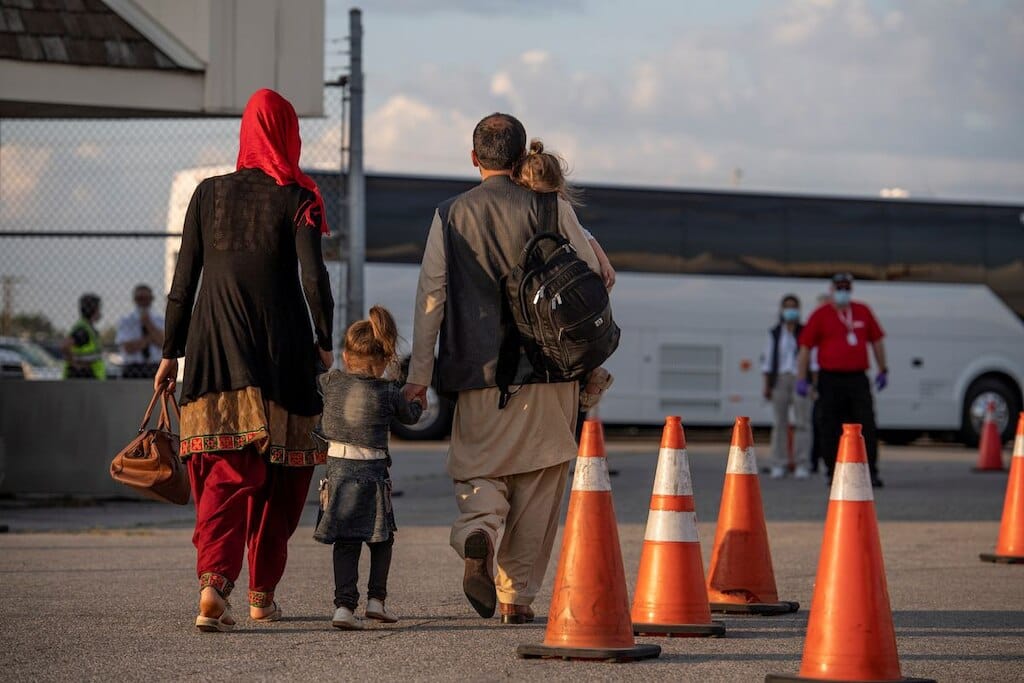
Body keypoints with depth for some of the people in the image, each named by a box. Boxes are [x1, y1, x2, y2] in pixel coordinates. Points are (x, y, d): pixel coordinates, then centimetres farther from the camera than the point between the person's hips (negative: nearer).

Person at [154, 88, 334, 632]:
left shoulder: (208, 194, 7)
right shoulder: (296, 199, -1)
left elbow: (184, 279, 8)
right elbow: (313, 275, -10)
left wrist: (170, 352, 14)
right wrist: (323, 342, 3)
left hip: (214, 344, 2)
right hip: (280, 350, -2)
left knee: (226, 471, -3)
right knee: (279, 474, 13)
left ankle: (214, 578, -26)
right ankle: (262, 593, 19)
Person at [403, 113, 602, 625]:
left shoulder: (449, 216, 4)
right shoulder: (551, 208, 0)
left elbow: (430, 295, 1)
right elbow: (593, 276, 3)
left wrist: (419, 373, 2)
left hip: (478, 371, 1)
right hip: (548, 370, -1)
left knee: (479, 468, 9)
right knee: (538, 482, 8)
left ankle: (476, 533, -23)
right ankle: (517, 595, 7)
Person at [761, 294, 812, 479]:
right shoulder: (774, 334, 10)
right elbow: (768, 359, 9)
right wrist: (766, 385, 3)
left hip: (800, 379, -2)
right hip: (780, 379, 2)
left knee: (802, 422, -7)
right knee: (780, 423, 1)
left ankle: (802, 466, -6)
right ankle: (778, 465, 4)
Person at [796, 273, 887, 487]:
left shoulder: (863, 312, 11)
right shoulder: (820, 315, 2)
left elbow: (876, 341, 20)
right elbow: (805, 347, 0)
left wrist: (882, 371, 18)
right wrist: (801, 379, -5)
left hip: (858, 379, 2)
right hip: (830, 379, -2)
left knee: (867, 427, -5)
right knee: (831, 429, 3)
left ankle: (870, 473, -3)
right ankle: (833, 473, 11)